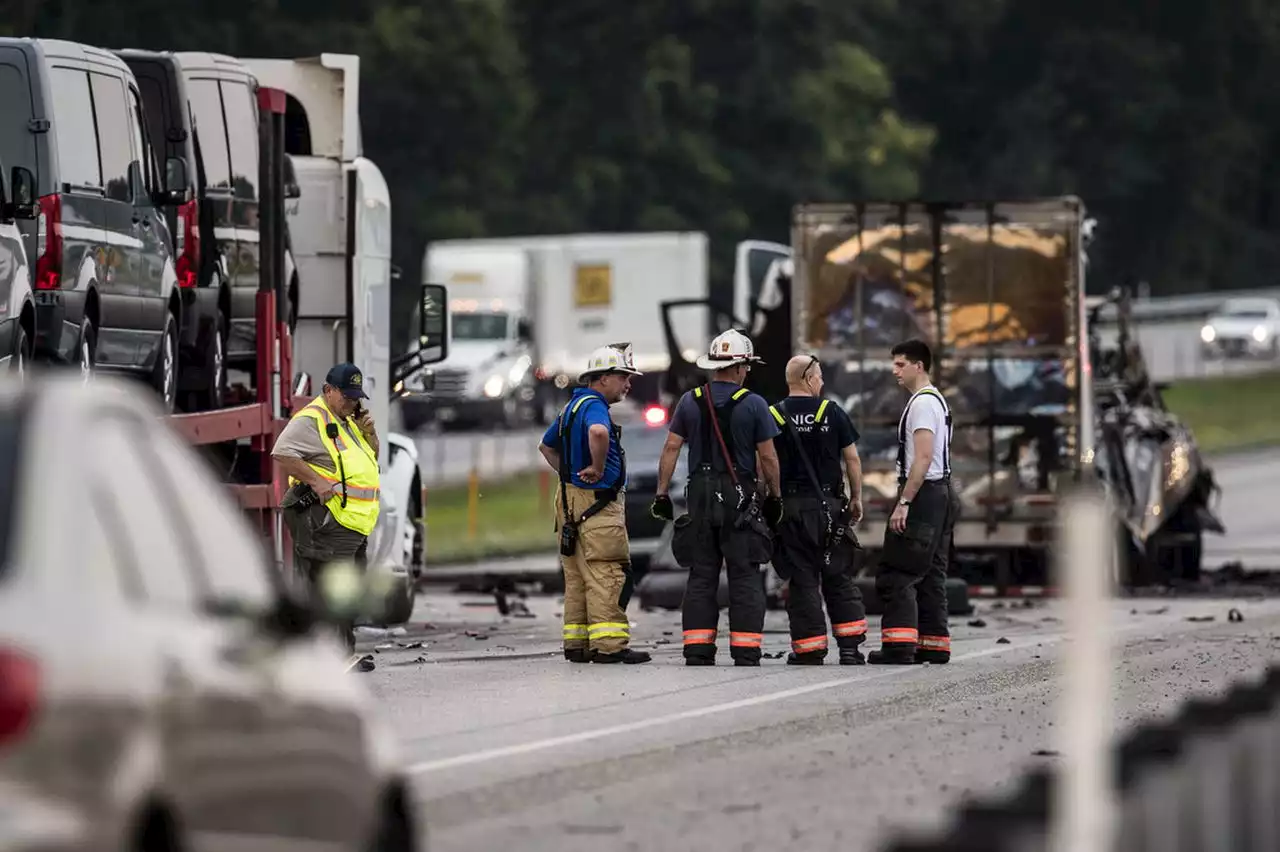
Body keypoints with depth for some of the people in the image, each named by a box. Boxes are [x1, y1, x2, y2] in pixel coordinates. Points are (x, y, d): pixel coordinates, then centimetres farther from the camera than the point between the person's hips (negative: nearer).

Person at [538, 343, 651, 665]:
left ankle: (577, 644, 13)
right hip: (597, 502, -10)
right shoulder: (593, 406, -14)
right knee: (607, 576, -9)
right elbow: (598, 432, -39)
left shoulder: (573, 406, 18)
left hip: (572, 501, 10)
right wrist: (598, 468, -24)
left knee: (577, 576, 11)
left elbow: (547, 445, 32)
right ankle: (609, 645, -12)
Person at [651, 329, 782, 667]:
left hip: (700, 495, 3)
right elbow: (768, 457, -4)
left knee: (701, 576, 7)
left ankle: (698, 652, 3)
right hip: (741, 497, -3)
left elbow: (671, 448, 3)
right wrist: (775, 497, 7)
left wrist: (662, 493, 7)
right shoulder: (753, 404, -4)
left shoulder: (690, 401, 5)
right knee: (744, 577, 0)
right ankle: (745, 654, -5)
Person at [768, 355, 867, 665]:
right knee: (839, 577, 8)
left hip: (791, 508, 0)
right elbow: (852, 458, 2)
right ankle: (850, 646, 3)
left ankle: (810, 650, 0)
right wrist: (856, 498, 12)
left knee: (802, 580, 2)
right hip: (829, 506, 0)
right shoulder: (832, 412, 0)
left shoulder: (773, 416, -1)